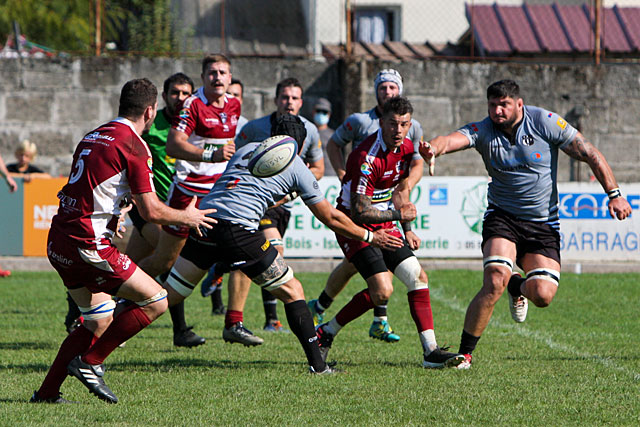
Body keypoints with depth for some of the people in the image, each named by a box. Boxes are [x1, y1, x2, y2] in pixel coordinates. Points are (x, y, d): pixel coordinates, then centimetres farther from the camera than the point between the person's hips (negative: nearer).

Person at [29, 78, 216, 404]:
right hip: (87, 245, -9)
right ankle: (89, 362, 0)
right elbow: (151, 211, -12)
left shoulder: (93, 137, 16)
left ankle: (47, 392, 16)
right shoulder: (133, 146, -10)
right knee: (156, 300, -2)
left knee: (99, 320, 20)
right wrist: (186, 217, 5)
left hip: (58, 242, 9)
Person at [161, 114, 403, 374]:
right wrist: (370, 237, 28)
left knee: (169, 294, 10)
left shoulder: (248, 148, 26)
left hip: (204, 217, 5)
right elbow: (330, 218, 17)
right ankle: (317, 364, 3)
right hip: (239, 229, -5)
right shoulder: (297, 167, 12)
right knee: (291, 291, 7)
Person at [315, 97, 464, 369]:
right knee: (382, 291, -19)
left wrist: (407, 230, 16)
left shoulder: (406, 147, 1)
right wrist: (397, 215, -27)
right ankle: (326, 333, -2)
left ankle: (430, 351, -1)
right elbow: (359, 211, -25)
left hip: (383, 225, 8)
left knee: (418, 277, -2)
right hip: (354, 226, -8)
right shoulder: (367, 158, -26)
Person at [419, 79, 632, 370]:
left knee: (542, 296, -14)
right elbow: (453, 140, -29)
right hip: (502, 218, -1)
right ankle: (464, 353, -13)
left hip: (544, 223, 1)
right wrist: (432, 148, -53)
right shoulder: (483, 130, -8)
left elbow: (590, 155, -4)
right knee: (495, 281, -25)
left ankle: (518, 287, 25)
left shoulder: (546, 123, -9)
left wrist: (614, 194, -9)